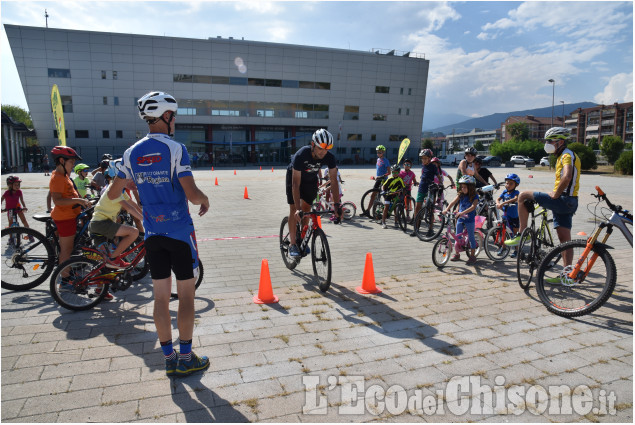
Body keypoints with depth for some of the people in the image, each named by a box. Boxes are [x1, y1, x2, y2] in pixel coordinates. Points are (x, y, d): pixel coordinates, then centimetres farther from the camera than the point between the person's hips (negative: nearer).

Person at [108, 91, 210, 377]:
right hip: (179, 230, -5)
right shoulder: (175, 149, -12)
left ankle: (169, 359, 21)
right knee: (186, 295, 6)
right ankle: (185, 359, 14)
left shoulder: (132, 153, 5)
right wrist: (205, 199, 0)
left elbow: (112, 194, 11)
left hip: (152, 233, 5)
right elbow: (192, 195, -21)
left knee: (161, 296, 11)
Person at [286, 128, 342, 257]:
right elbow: (296, 183, -39)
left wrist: (337, 205, -36)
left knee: (306, 209, 3)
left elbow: (334, 181, -28)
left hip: (310, 179, 3)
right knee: (294, 209, -10)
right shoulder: (301, 155, -39)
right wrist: (298, 208, -45)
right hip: (294, 176, -3)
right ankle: (293, 244, -4)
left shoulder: (329, 157, -29)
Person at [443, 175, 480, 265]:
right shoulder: (461, 195, 4)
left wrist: (463, 212, -37)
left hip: (469, 220, -5)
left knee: (471, 237, 3)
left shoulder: (474, 196, -9)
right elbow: (453, 202, -7)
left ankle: (472, 256, 11)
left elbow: (473, 207, -23)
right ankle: (456, 254, 23)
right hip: (460, 219, 5)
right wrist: (446, 209, -24)